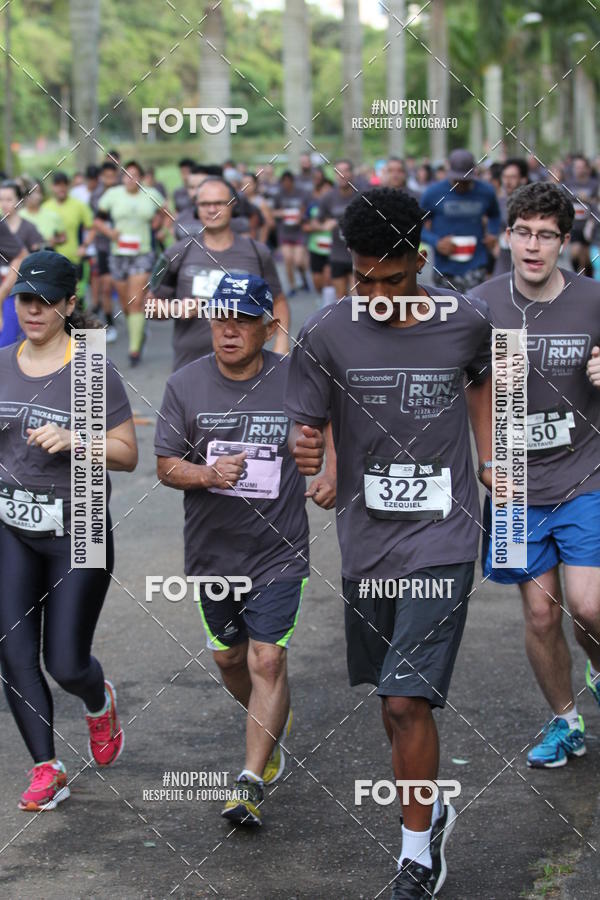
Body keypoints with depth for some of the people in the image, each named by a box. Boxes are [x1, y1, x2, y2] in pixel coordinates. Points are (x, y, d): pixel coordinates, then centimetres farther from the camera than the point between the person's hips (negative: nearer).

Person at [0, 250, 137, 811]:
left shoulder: (92, 372, -11)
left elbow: (127, 454, -9)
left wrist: (73, 442, -23)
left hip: (78, 533, -4)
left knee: (66, 664, -1)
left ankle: (98, 702, 35)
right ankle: (47, 772, 10)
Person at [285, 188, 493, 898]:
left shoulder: (466, 321, -4)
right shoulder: (325, 335, -8)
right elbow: (305, 430, -5)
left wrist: (488, 460, 13)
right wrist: (303, 451, -28)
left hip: (443, 541, -2)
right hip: (366, 541, 2)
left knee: (408, 700, -11)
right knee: (393, 694, 17)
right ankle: (430, 808, 42)